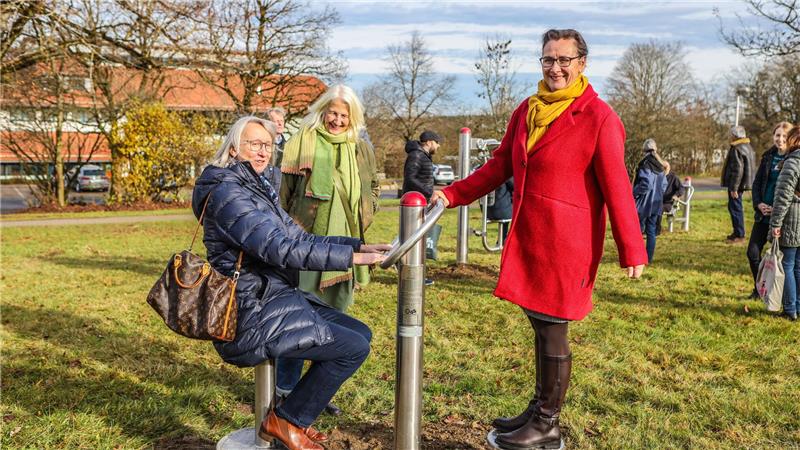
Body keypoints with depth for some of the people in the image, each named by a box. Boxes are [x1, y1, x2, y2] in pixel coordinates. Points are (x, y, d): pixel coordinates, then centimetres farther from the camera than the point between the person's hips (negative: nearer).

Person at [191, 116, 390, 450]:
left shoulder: (259, 189, 15)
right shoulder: (227, 191, -15)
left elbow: (299, 239, 14)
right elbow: (280, 249, -26)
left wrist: (357, 245, 3)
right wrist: (349, 257, -26)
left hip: (274, 300, 10)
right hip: (252, 315, -10)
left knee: (360, 333, 9)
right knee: (354, 347, -13)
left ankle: (297, 415, 18)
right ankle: (287, 421, 5)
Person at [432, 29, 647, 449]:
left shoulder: (599, 118, -8)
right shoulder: (527, 110, 11)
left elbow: (616, 187, -11)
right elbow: (499, 166, 16)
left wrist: (632, 251, -10)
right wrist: (452, 194, 8)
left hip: (566, 241, -6)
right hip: (527, 236, 6)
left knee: (552, 328, 3)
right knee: (539, 323, 16)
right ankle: (539, 409, 33)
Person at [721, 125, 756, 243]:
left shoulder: (736, 149, -18)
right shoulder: (748, 147, 14)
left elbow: (738, 170, -23)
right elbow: (752, 164, 20)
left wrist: (734, 188, -21)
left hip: (737, 183, -10)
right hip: (744, 183, 10)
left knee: (735, 208, -5)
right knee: (736, 208, 18)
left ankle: (739, 235, -2)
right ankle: (738, 232, 26)